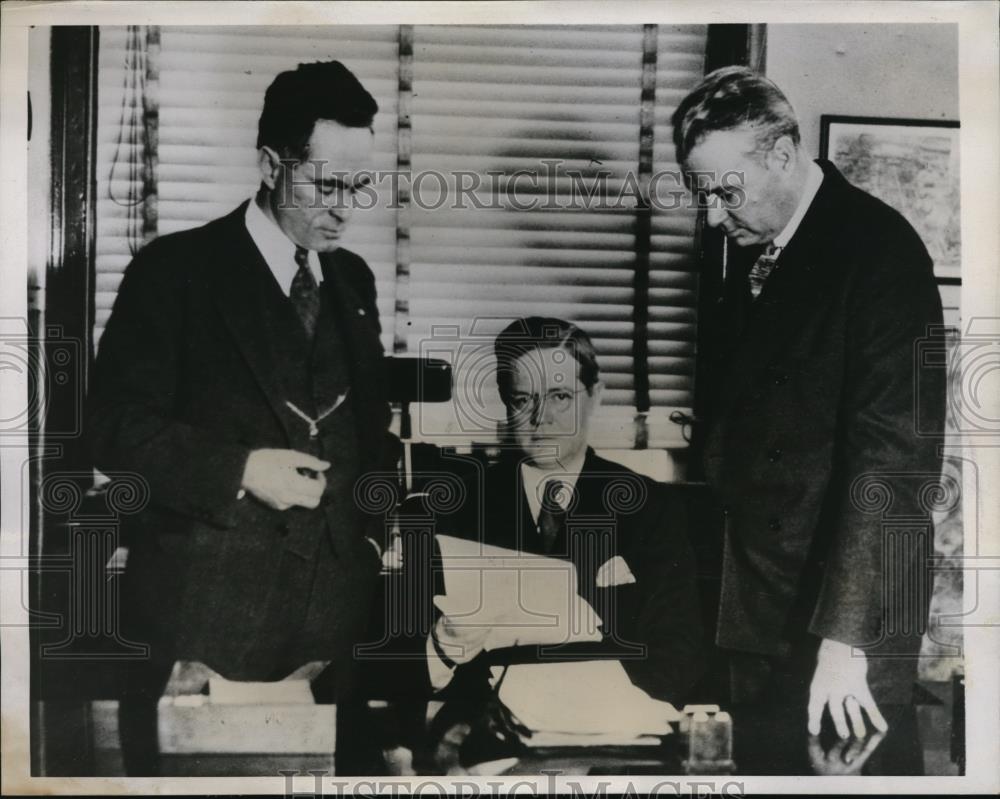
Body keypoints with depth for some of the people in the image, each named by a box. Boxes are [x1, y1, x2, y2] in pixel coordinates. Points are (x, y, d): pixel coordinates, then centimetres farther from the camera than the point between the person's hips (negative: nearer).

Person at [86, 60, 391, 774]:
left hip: (333, 601, 5)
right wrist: (239, 469, -19)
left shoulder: (353, 278, 13)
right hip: (206, 608, -4)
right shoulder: (175, 269, -5)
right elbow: (116, 424, -8)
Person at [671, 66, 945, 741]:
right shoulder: (750, 248, 8)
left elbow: (894, 452, -21)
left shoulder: (880, 249, -15)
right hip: (757, 596, 7)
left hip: (852, 604, -7)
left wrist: (845, 635, -24)